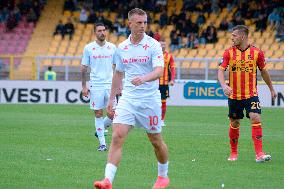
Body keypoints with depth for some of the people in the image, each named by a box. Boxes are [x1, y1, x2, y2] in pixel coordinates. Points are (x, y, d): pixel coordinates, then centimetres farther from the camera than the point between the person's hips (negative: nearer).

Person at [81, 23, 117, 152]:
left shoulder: (112, 47, 5)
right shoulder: (89, 48, 1)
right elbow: (84, 68, 5)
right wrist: (84, 86, 1)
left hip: (110, 84, 2)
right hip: (96, 85, -2)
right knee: (98, 114, 0)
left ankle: (101, 128, 26)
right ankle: (102, 143, 5)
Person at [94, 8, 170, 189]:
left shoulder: (153, 45, -7)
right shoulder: (122, 48, 8)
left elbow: (159, 71, -19)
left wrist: (144, 79, -38)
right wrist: (111, 99, 18)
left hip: (149, 99, -3)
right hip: (127, 99, 3)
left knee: (156, 141, 9)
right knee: (117, 137, -13)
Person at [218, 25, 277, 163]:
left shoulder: (257, 52, -3)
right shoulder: (229, 52, -2)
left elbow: (263, 71, 11)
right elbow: (221, 70, -8)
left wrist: (271, 89, 20)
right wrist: (224, 85, -27)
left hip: (251, 94, -1)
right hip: (234, 95, 1)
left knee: (256, 119, -16)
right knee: (234, 124, 8)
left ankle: (259, 154, -17)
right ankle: (233, 153, 25)